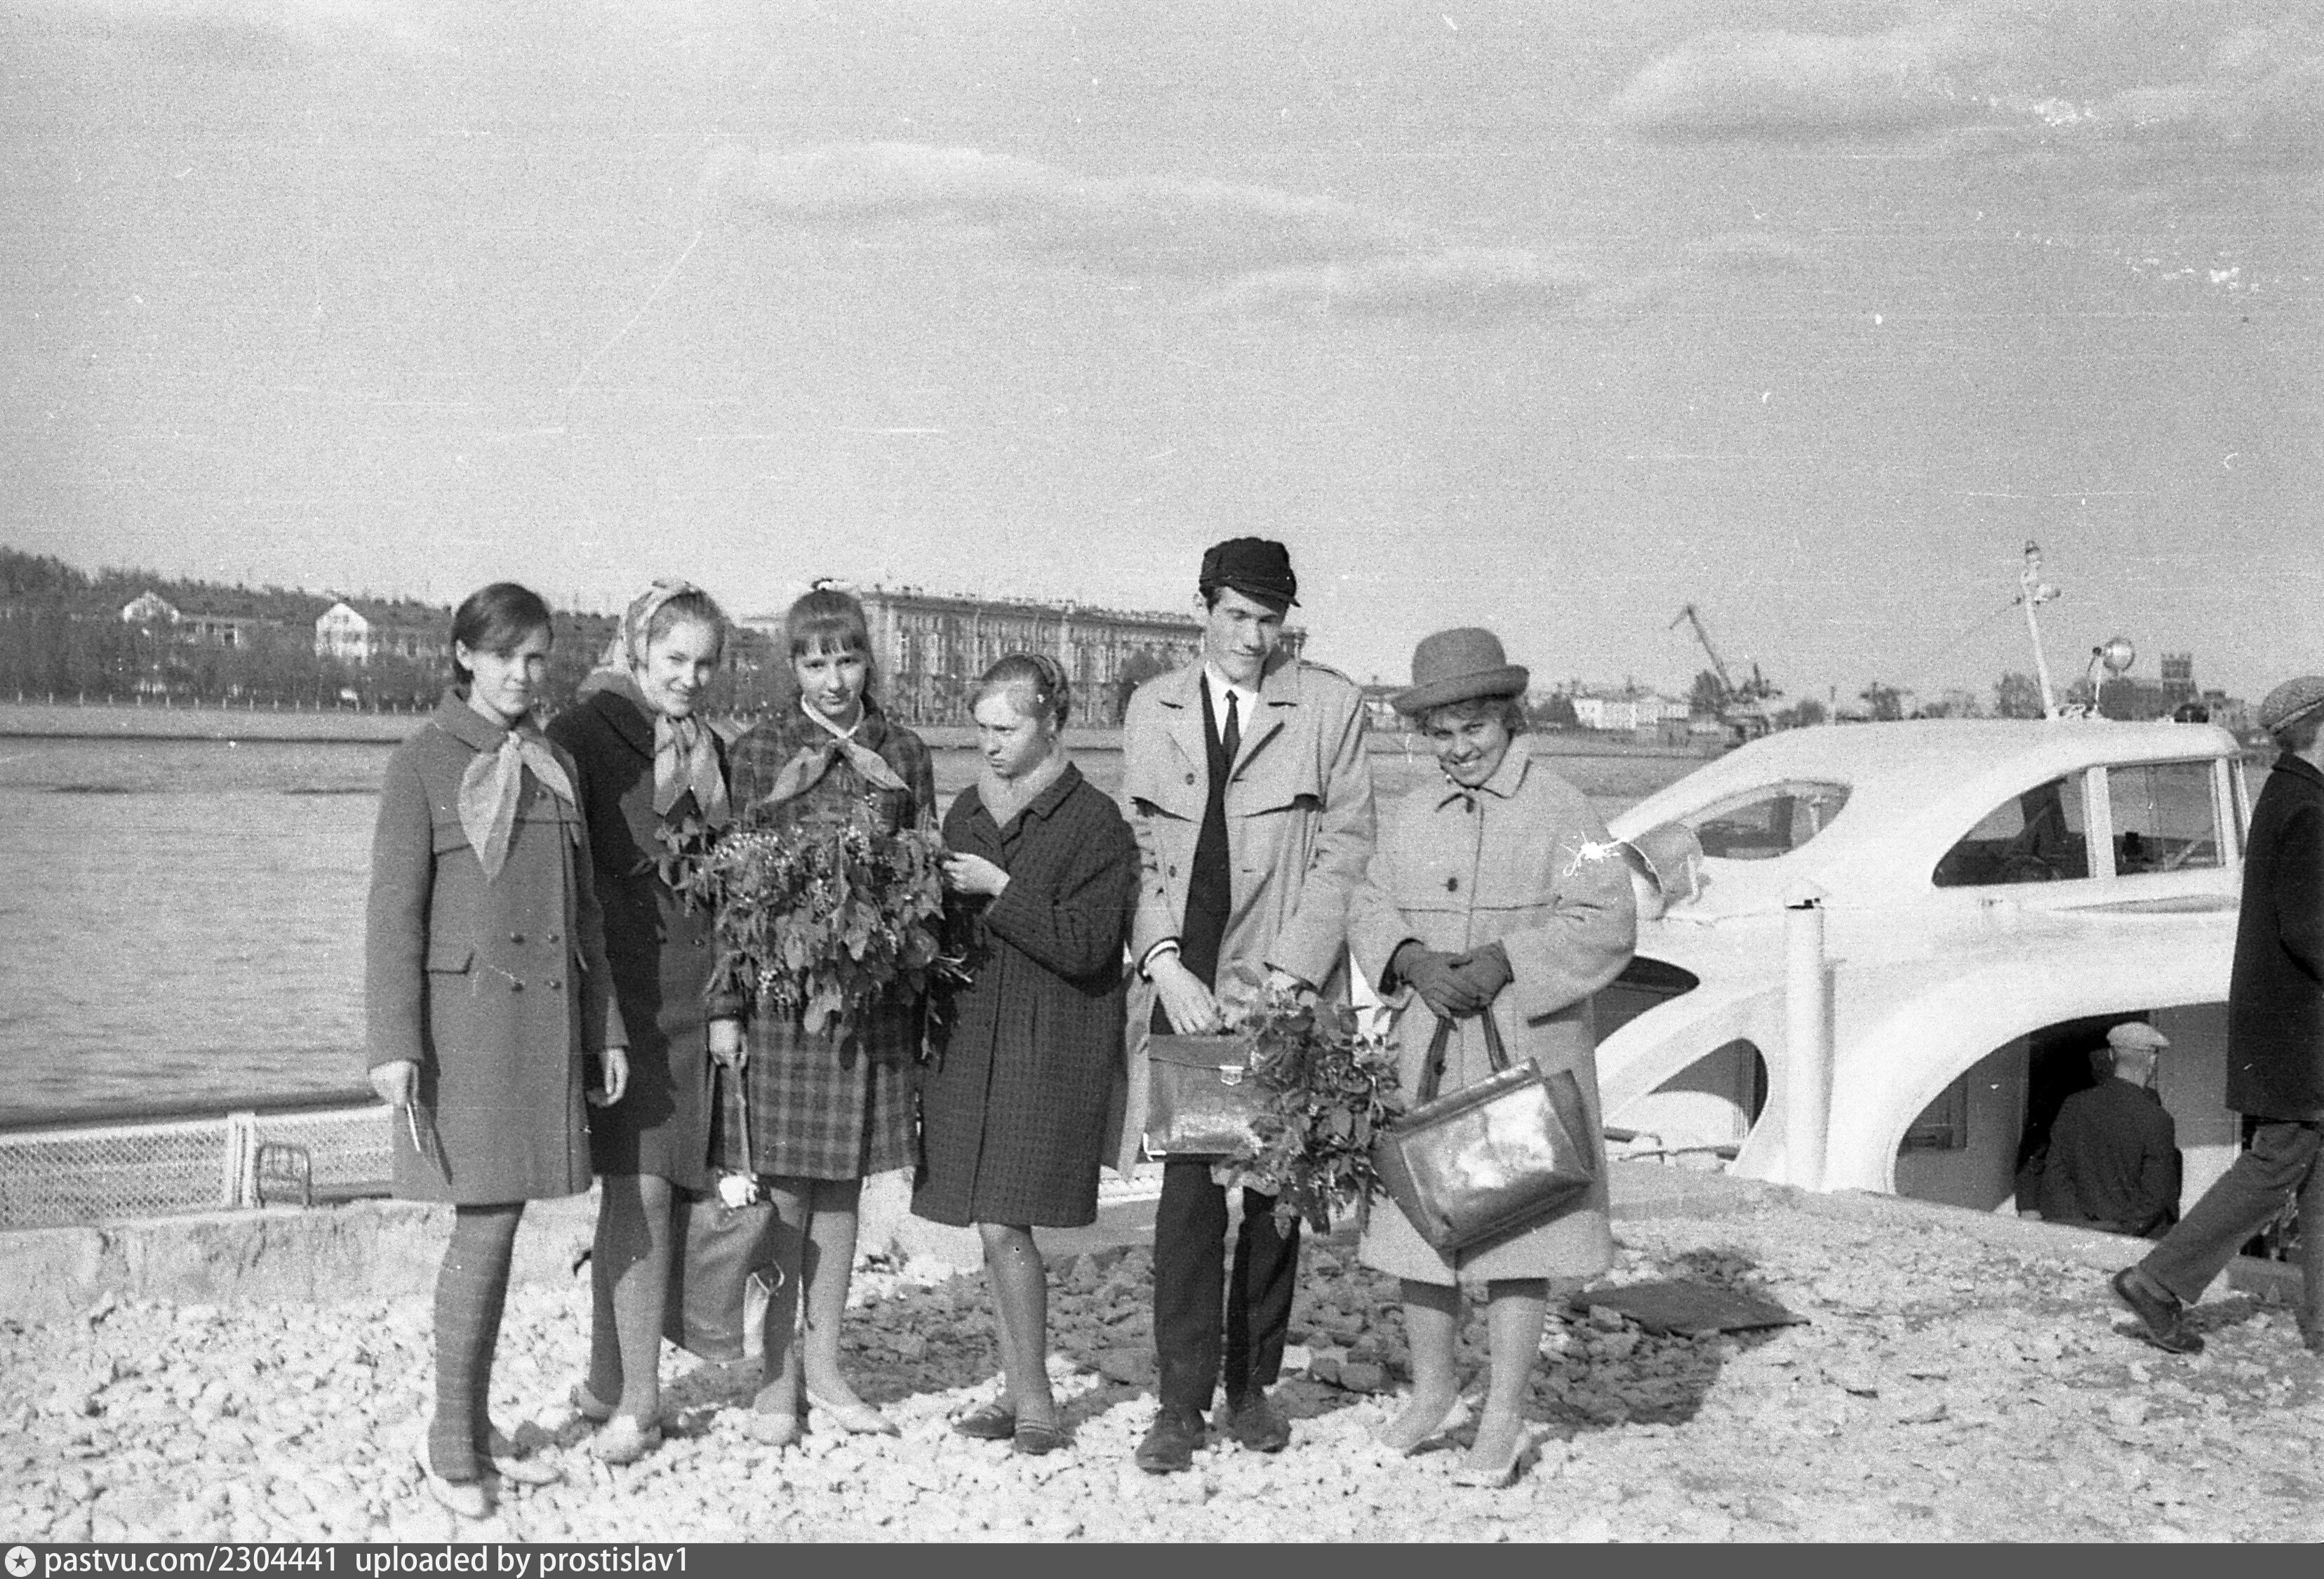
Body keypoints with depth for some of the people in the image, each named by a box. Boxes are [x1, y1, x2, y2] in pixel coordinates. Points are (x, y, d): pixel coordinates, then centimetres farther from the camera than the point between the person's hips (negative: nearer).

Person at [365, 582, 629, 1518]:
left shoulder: (556, 765, 13)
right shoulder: (423, 763, -4)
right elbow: (394, 912, -7)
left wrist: (607, 1027, 13)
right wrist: (394, 1043, -13)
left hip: (548, 1016, 5)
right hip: (465, 1013, -5)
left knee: (501, 1226, 10)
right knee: (485, 1228, -6)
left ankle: (477, 1428, 20)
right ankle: (449, 1444, 6)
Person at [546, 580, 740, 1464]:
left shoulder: (706, 751, 16)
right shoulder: (582, 736, -3)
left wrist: (725, 1003, 10)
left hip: (690, 997, 5)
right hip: (616, 989, -5)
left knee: (635, 1192, 7)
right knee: (640, 1189, -9)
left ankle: (606, 1383, 17)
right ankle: (636, 1400, -2)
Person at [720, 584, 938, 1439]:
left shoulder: (902, 754, 7)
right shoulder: (759, 752, 0)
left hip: (874, 993, 3)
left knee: (842, 1186, 10)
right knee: (785, 1190, 1)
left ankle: (824, 1366, 20)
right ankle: (778, 1375, 12)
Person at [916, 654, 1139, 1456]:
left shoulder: (1097, 823, -7)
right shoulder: (966, 812, 14)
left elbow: (1085, 946, -14)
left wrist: (1000, 890, -14)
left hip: (1050, 1049, -6)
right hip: (970, 1038, 6)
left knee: (1004, 1225, -11)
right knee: (993, 1227, 9)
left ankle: (1034, 1397, 1)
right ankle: (1018, 1388, 19)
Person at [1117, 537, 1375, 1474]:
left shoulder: (1330, 704, 3)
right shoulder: (1152, 707, 11)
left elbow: (1345, 847, -1)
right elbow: (1136, 848, 8)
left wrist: (1288, 973, -10)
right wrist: (1164, 962, -7)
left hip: (1287, 986, -1)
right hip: (1184, 982, 1)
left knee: (1276, 1186, 5)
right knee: (1189, 1185, -4)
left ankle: (1252, 1386, 18)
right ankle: (1181, 1402, 2)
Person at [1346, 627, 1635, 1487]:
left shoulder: (1561, 810, -4)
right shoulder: (1411, 816, 12)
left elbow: (1605, 924, -9)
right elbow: (1370, 910, 11)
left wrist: (1504, 962, -18)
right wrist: (1415, 961, -10)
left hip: (1527, 1054, -4)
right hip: (1426, 1051, 5)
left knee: (1515, 1229, 0)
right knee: (1418, 1218, 8)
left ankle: (1503, 1421, 10)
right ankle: (1432, 1392, 27)